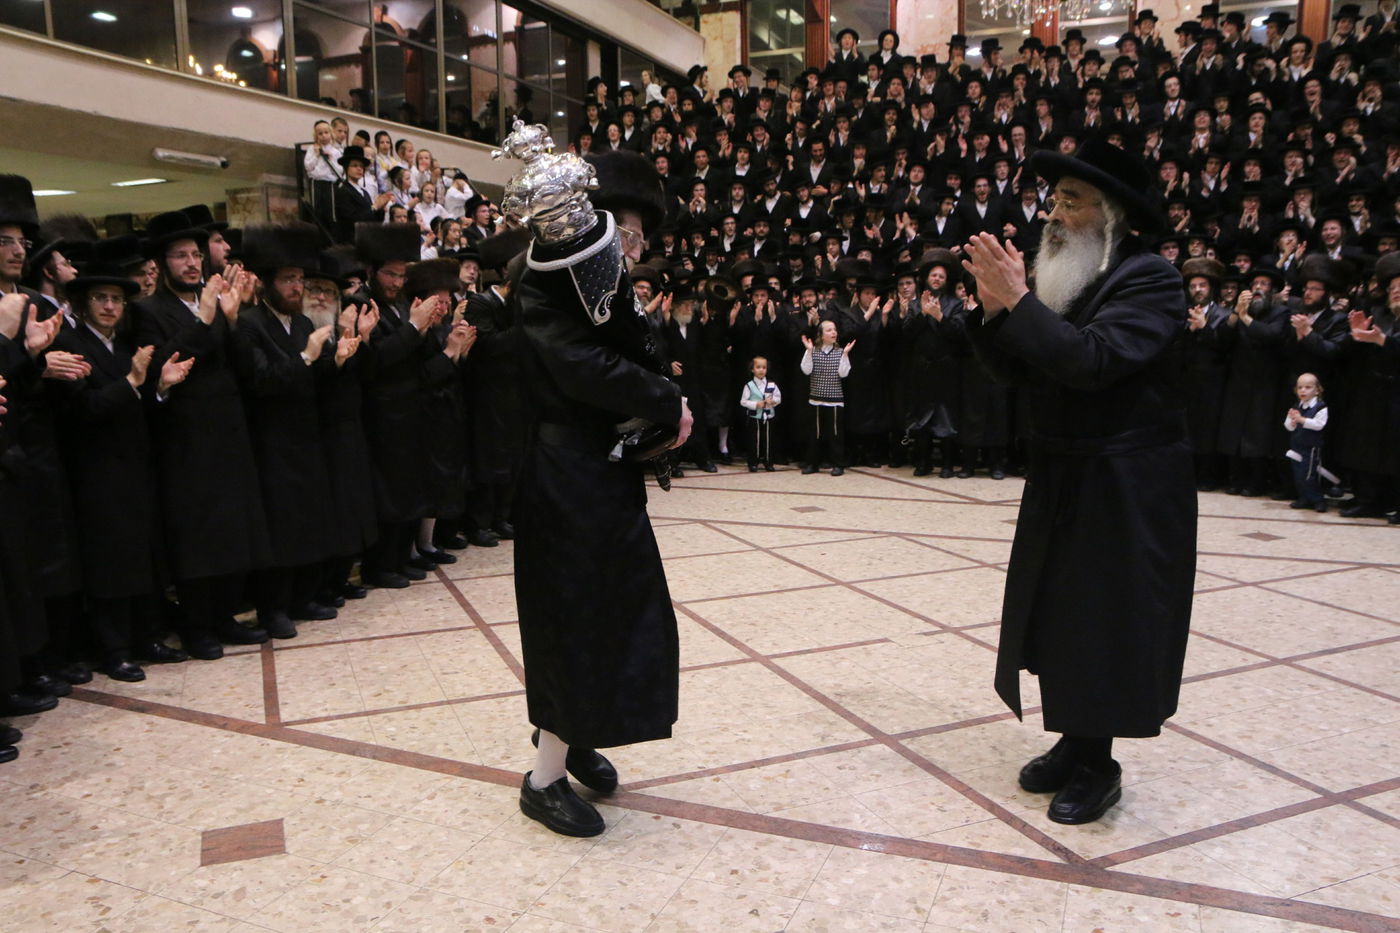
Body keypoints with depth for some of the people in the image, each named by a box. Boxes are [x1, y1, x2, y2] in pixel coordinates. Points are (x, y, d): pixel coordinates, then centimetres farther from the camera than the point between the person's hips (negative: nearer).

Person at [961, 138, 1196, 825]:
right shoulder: (1065, 278, 8)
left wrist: (1019, 300, -27)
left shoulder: (1150, 278, -14)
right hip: (1061, 476, 7)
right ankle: (1075, 740, 28)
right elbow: (1019, 371, 3)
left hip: (1127, 484, -7)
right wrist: (994, 308, -12)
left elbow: (1094, 359, -28)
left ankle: (1097, 766, 16)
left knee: (1108, 620, 2)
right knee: (1058, 612, 12)